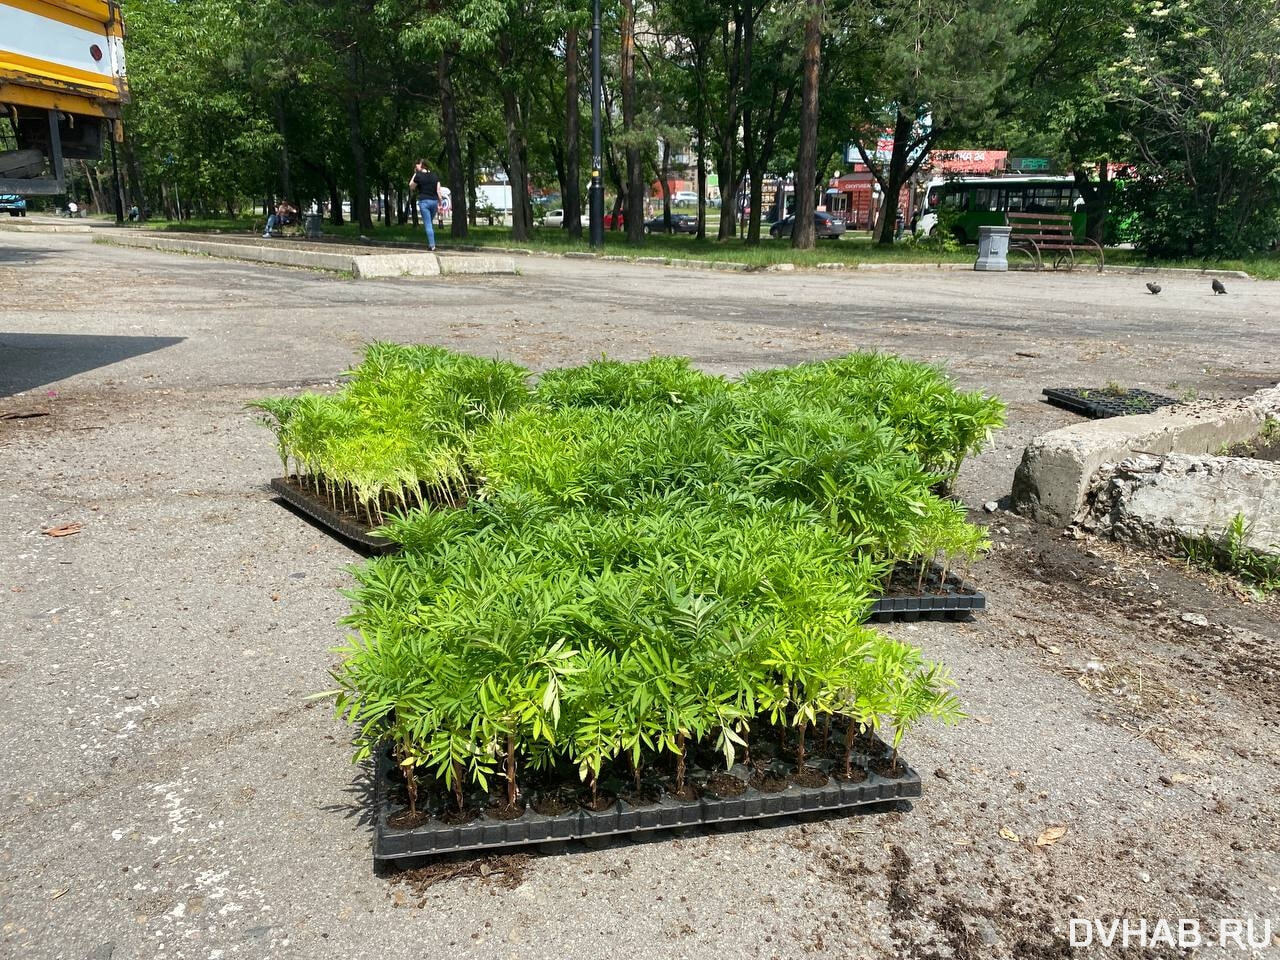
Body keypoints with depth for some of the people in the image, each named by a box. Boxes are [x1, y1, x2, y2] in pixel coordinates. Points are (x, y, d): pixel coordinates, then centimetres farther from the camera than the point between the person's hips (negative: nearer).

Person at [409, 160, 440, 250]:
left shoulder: (418, 175, -4)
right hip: (434, 201, 4)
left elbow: (411, 187, 9)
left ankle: (431, 245, -10)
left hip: (424, 201, -4)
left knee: (428, 224, -4)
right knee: (431, 223, 20)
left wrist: (415, 173, 10)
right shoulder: (434, 176, 8)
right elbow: (438, 191, 4)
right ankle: (432, 243, 18)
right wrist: (440, 203, 8)